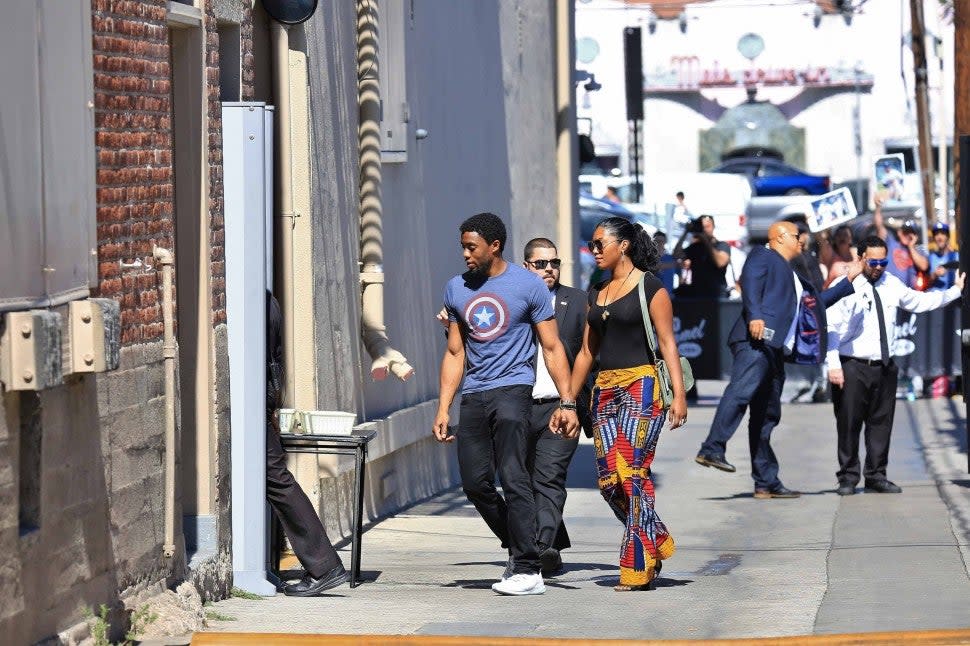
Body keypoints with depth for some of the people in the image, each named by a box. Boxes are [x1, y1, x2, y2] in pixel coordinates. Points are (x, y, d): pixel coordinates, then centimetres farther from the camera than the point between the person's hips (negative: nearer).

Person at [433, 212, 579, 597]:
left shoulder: (528, 286, -2)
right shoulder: (457, 289, 11)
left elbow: (551, 348, 1)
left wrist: (567, 403, -6)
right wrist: (443, 409, 11)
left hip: (512, 388, -6)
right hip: (473, 395, 6)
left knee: (513, 478, -16)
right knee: (474, 483, 3)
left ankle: (528, 571, -15)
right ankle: (516, 547, 23)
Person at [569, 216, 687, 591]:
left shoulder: (650, 287, -2)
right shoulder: (597, 293, 17)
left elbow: (667, 342, -7)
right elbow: (587, 352, 21)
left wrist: (679, 394, -15)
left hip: (641, 387, -7)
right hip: (605, 391, 7)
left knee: (631, 472, -12)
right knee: (609, 480, -1)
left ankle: (637, 568, -9)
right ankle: (656, 543, 17)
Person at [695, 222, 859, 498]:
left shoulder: (792, 276, 35)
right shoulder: (763, 256, 9)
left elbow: (817, 301, 48)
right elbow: (750, 282, -10)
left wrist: (849, 281, 49)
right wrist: (755, 315, -26)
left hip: (775, 349, 10)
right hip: (756, 340, -10)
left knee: (766, 416, 7)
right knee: (741, 390, -28)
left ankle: (767, 481, 7)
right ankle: (712, 449, -40)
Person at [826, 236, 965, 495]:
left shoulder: (891, 284, 10)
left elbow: (919, 301, 25)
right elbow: (830, 327, -11)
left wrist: (955, 291, 24)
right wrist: (833, 365, -18)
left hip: (884, 366, 5)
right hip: (852, 367, -5)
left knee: (881, 423, 8)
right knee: (849, 424, -1)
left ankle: (876, 477, 17)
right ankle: (848, 478, 9)